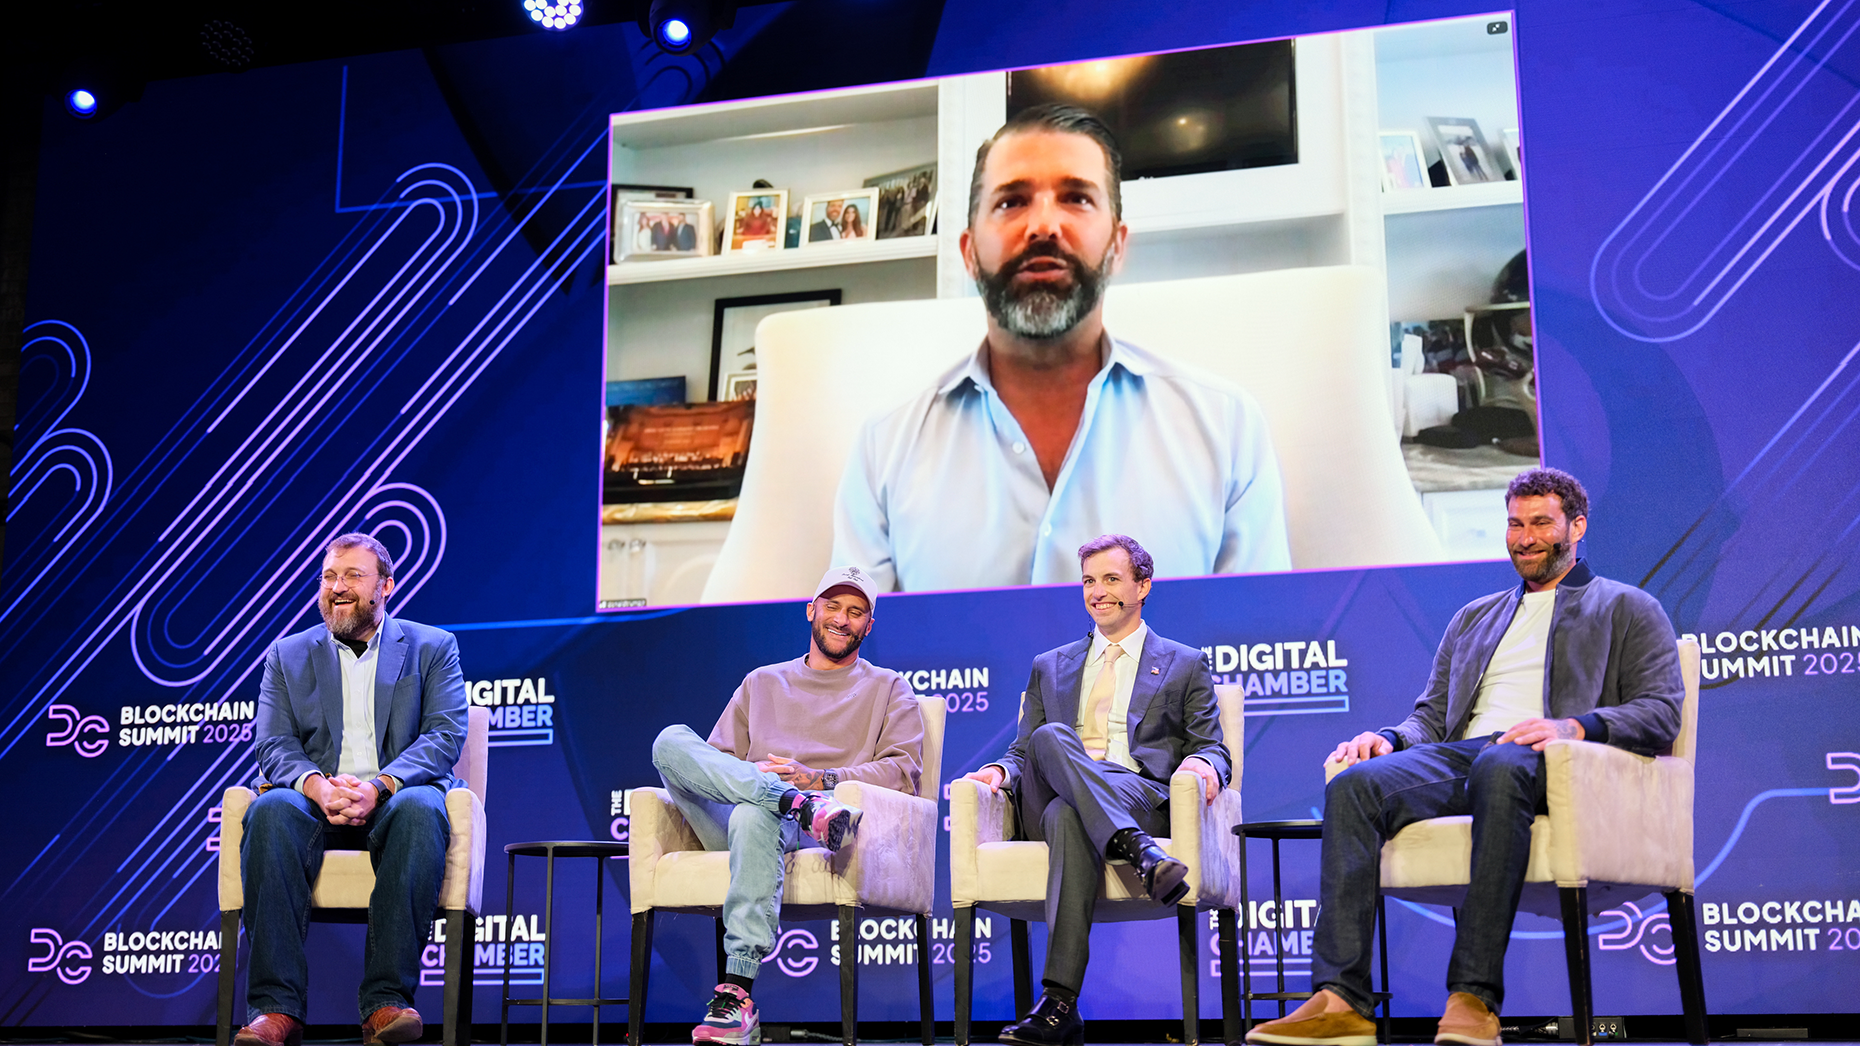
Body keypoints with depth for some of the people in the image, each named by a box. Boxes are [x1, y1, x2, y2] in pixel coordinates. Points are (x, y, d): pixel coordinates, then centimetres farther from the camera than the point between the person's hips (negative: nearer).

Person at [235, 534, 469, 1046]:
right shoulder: (287, 656, 18)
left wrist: (378, 786, -20)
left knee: (420, 810, -37)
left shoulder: (432, 648, 12)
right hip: (317, 801, 2)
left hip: (395, 799, -1)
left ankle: (386, 1000, -36)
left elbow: (446, 736, -2)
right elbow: (273, 745, 5)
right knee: (270, 811, -33)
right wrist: (317, 786, -19)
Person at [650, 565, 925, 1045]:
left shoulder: (888, 688, 22)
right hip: (736, 816, 3)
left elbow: (903, 771, 7)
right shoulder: (762, 682, 31)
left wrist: (819, 779, -9)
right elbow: (714, 762, 20)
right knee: (671, 740, -23)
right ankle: (802, 805, -38)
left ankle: (737, 996, -48)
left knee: (755, 817, -41)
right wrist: (753, 775, -5)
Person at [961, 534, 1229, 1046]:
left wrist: (1204, 764, -13)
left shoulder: (1184, 665, 22)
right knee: (1051, 737, -36)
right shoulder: (1050, 667, 30)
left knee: (1069, 817, -38)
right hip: (1049, 802, 2)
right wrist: (1001, 770, -1)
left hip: (1144, 797, -2)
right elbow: (1023, 751, 24)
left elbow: (1212, 749, 13)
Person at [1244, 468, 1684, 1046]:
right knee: (1354, 783, -28)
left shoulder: (1628, 609, 19)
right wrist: (1392, 737, 3)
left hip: (1548, 763, -4)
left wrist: (1576, 725, -15)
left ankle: (1475, 999, -43)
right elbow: (1433, 713, 27)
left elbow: (1661, 711, 4)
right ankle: (1341, 1000, -36)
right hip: (1457, 756, 5)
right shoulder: (1473, 618, 34)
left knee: (1499, 767, -42)